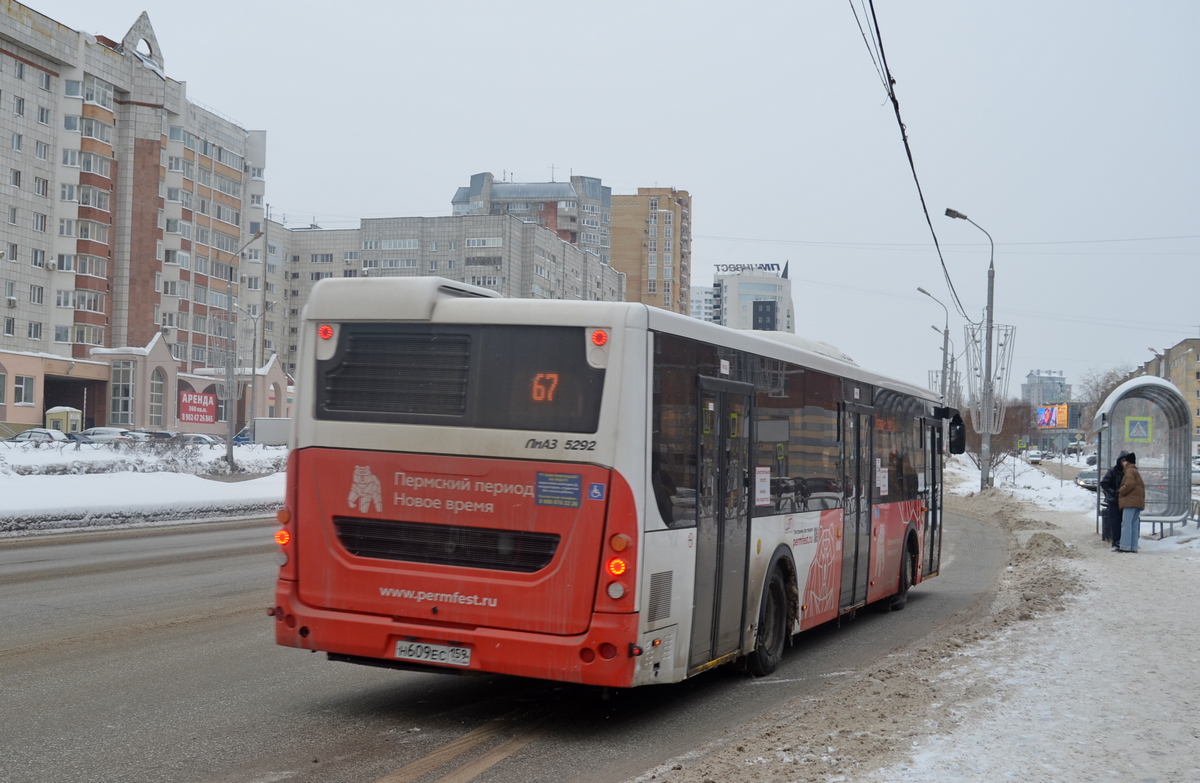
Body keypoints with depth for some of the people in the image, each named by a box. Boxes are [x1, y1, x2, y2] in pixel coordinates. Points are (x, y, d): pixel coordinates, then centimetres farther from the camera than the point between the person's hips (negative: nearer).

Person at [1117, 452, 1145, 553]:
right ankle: (1133, 547, 8)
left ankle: (1125, 546, -15)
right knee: (1134, 525, 9)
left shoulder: (1129, 471, -6)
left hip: (1131, 501, -10)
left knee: (1126, 524, -11)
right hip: (1138, 502, 10)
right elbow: (1141, 486, 23)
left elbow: (1129, 485, -19)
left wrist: (1120, 491, -6)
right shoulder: (1135, 471, 25)